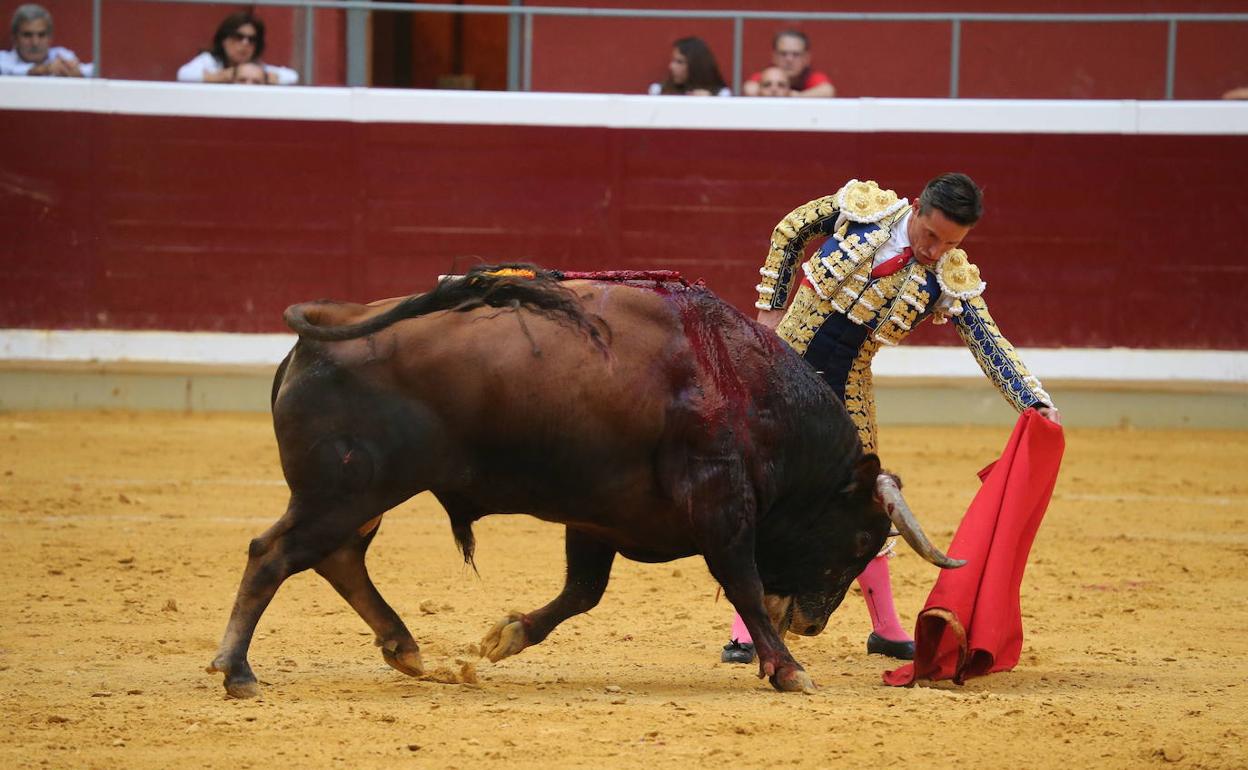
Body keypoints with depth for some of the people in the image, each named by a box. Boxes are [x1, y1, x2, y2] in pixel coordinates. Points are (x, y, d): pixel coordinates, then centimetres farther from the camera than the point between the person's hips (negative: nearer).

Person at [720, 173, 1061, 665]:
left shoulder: (952, 281, -8)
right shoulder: (864, 208, -11)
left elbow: (990, 346, -12)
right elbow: (789, 232, 3)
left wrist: (1036, 403, -26)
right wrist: (771, 307, 1)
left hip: (847, 385, 2)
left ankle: (886, 628, 20)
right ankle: (745, 632, -5)